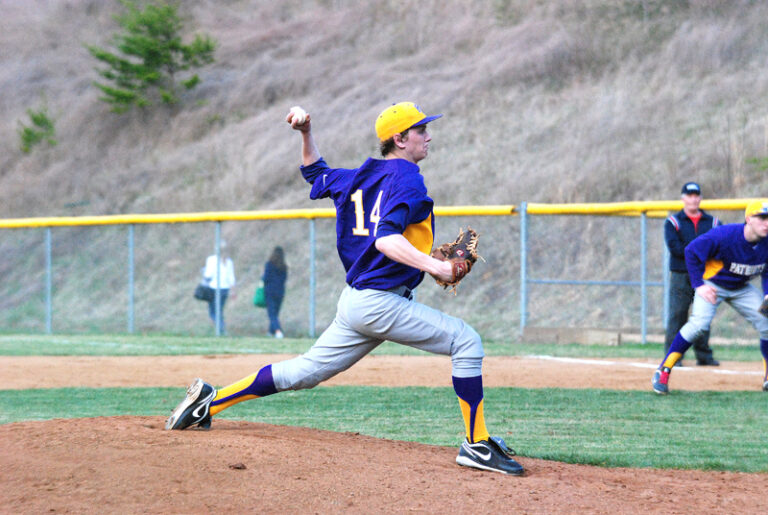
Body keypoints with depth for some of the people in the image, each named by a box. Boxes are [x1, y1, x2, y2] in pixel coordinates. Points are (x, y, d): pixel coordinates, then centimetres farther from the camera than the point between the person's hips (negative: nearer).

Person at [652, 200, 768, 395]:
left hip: (742, 289, 5)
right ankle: (663, 371, -18)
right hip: (713, 284, -5)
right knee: (699, 323, -26)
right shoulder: (724, 235, -31)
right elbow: (691, 251, -20)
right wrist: (698, 284, -22)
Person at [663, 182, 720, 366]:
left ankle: (703, 355, 10)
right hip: (681, 275, -2)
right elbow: (674, 247, -8)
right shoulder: (673, 222, 6)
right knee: (677, 314, -7)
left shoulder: (712, 222, 12)